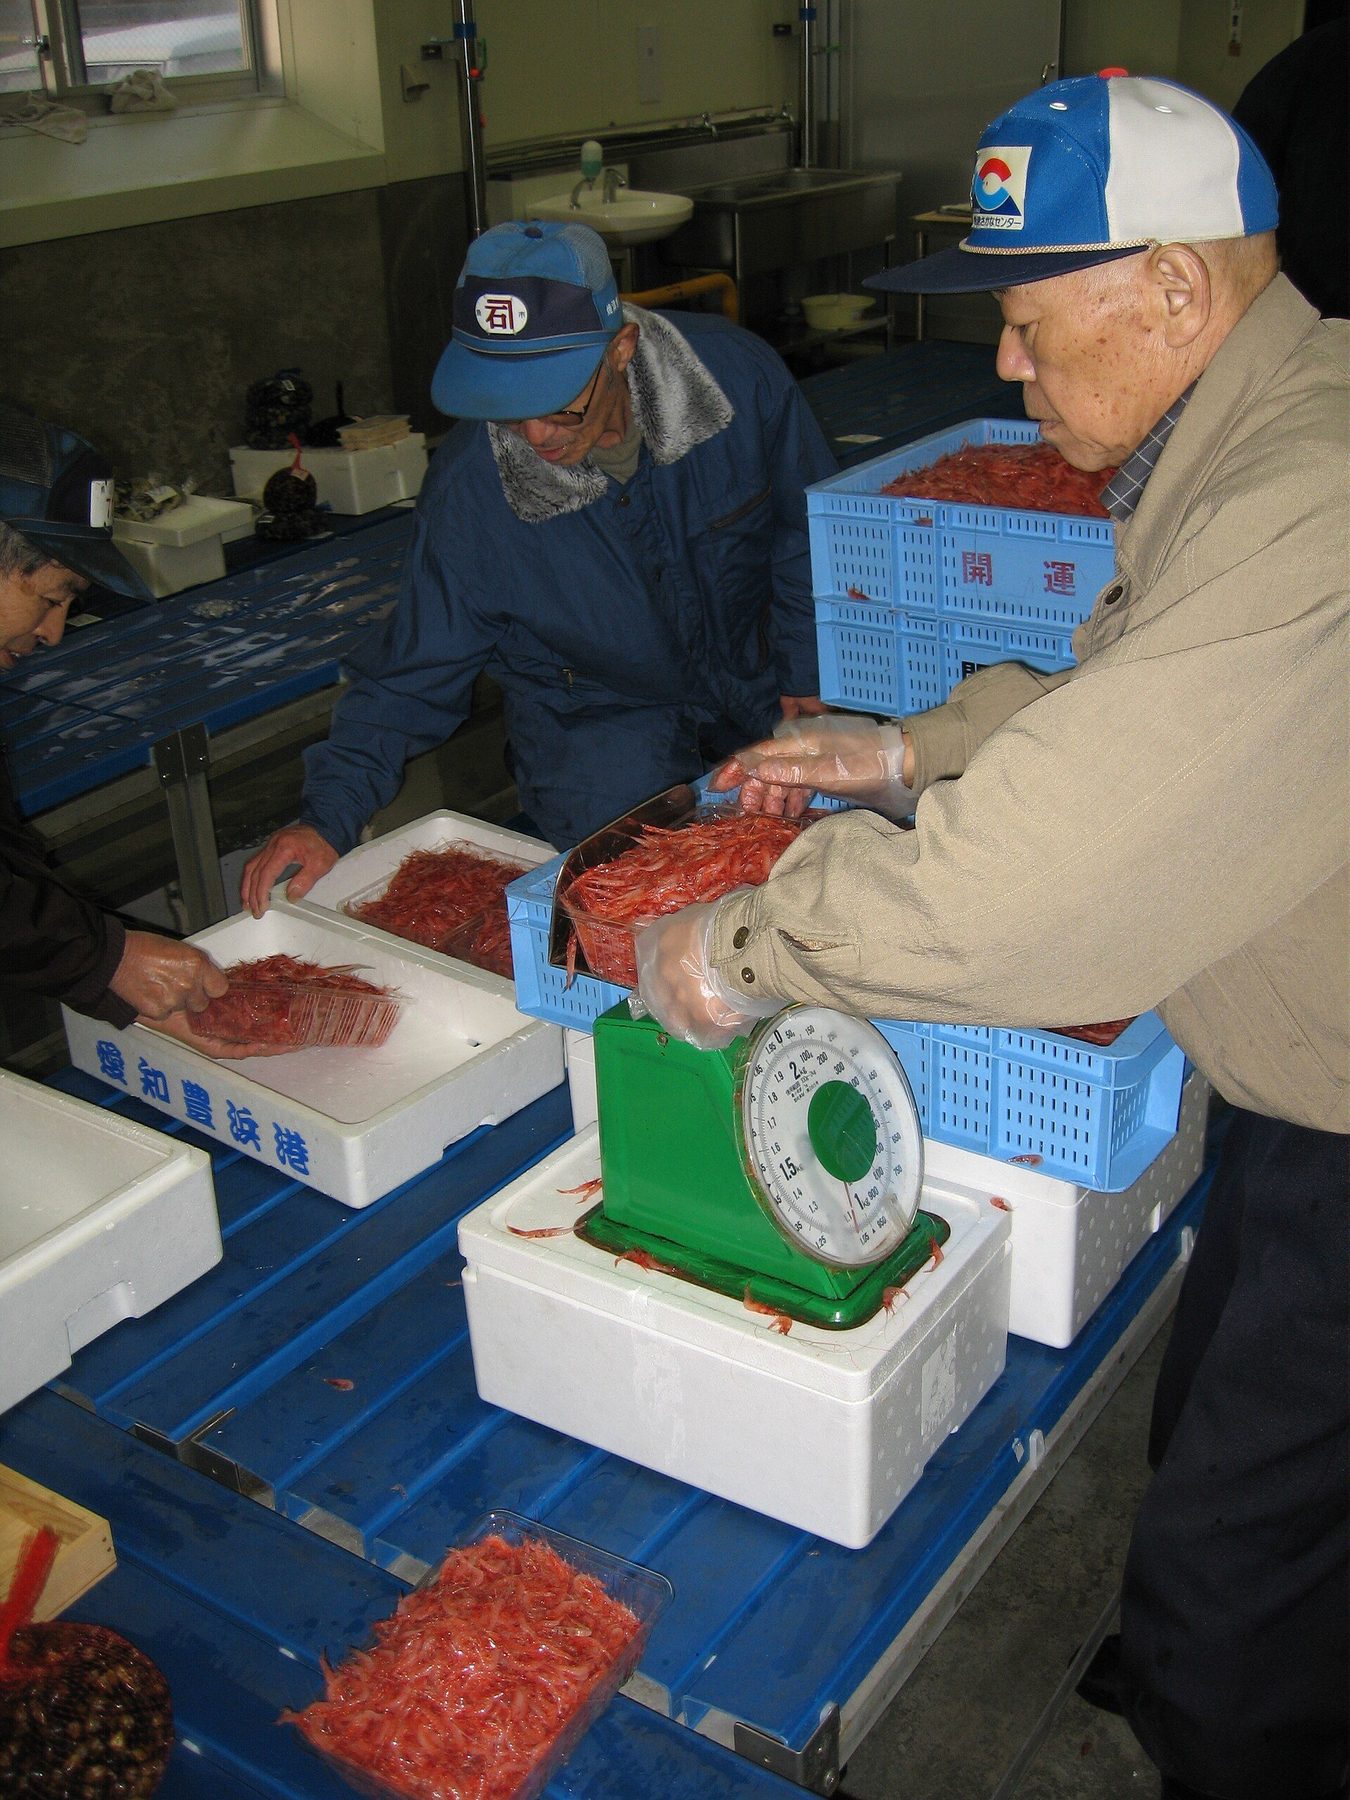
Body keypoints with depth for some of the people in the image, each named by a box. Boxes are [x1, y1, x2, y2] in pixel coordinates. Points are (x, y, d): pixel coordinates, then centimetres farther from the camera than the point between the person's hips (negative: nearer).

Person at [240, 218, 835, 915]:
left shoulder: (737, 374, -19)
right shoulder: (469, 484, -21)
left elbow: (809, 527, 0)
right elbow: (416, 669, -10)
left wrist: (805, 675, -4)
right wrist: (327, 817, -20)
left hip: (755, 687, 3)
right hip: (594, 719, -2)